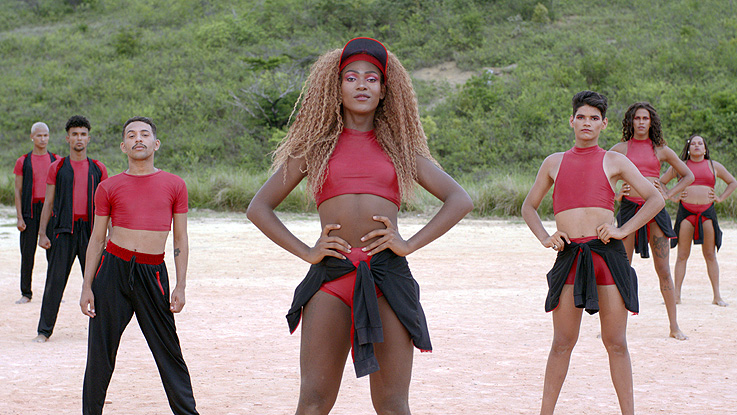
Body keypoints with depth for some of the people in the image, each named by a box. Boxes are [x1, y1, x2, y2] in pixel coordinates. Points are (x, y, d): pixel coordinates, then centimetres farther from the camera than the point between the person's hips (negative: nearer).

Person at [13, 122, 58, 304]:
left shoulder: (56, 161, 8)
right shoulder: (23, 162, 5)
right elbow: (18, 191, 4)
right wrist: (19, 217, -4)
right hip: (30, 212, 0)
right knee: (27, 253, 0)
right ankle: (26, 293, 9)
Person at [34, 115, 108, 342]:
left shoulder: (98, 169, 10)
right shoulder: (57, 167, 7)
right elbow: (48, 203, 7)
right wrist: (42, 233, -1)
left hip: (90, 230, 1)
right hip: (64, 230, -1)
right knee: (55, 281, -3)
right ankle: (44, 330, 3)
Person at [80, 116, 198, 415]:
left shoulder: (174, 185, 6)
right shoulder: (109, 187, 5)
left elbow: (180, 239, 8)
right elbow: (97, 239, 10)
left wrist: (181, 286, 1)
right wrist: (86, 287, 5)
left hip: (152, 273, 0)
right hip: (113, 268, 0)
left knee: (168, 350, 0)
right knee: (101, 351, 3)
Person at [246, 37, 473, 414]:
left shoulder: (400, 148, 17)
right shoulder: (315, 148, 15)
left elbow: (460, 200, 13)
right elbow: (259, 207, 15)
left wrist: (410, 244, 1)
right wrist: (305, 251, 1)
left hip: (388, 274, 1)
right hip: (330, 275, 0)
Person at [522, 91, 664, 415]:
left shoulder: (613, 162, 10)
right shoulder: (554, 163, 15)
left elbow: (655, 199, 6)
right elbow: (528, 207, 23)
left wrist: (623, 230, -5)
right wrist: (544, 237, 5)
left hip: (608, 255, -1)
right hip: (569, 257, 1)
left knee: (616, 343, 2)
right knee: (562, 343, 3)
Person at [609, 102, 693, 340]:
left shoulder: (661, 150, 9)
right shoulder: (621, 149, 7)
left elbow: (688, 175, 18)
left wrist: (669, 194, 5)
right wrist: (615, 193, 1)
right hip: (629, 208, 0)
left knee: (663, 270, -1)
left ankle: (674, 326, 4)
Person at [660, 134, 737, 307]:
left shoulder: (714, 166, 12)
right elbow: (660, 182, 18)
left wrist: (720, 198, 9)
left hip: (707, 212, 1)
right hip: (686, 212, -1)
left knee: (710, 255, 1)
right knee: (682, 255, -1)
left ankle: (717, 296, 4)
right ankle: (676, 295, 2)